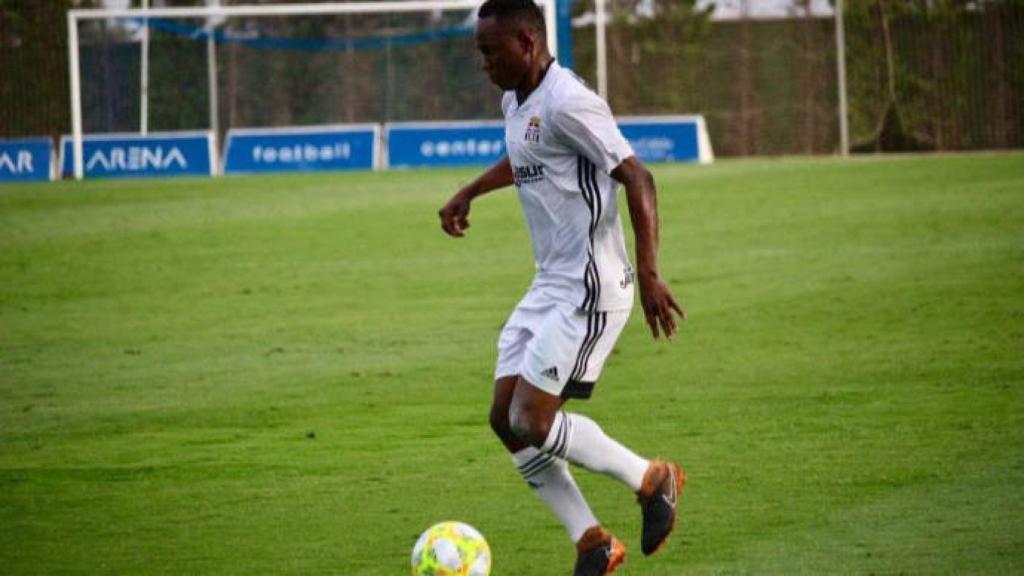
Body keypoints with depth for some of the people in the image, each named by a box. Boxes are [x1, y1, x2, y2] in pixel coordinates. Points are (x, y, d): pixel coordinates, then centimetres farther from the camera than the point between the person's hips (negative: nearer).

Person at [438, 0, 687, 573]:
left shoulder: (567, 104, -19)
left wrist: (649, 274, -28)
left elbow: (637, 177, -22)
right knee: (506, 420, 4)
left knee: (531, 423, -14)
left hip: (590, 291, -10)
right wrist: (468, 194, 37)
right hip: (549, 288, 10)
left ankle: (652, 481, 5)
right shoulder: (516, 102, 11)